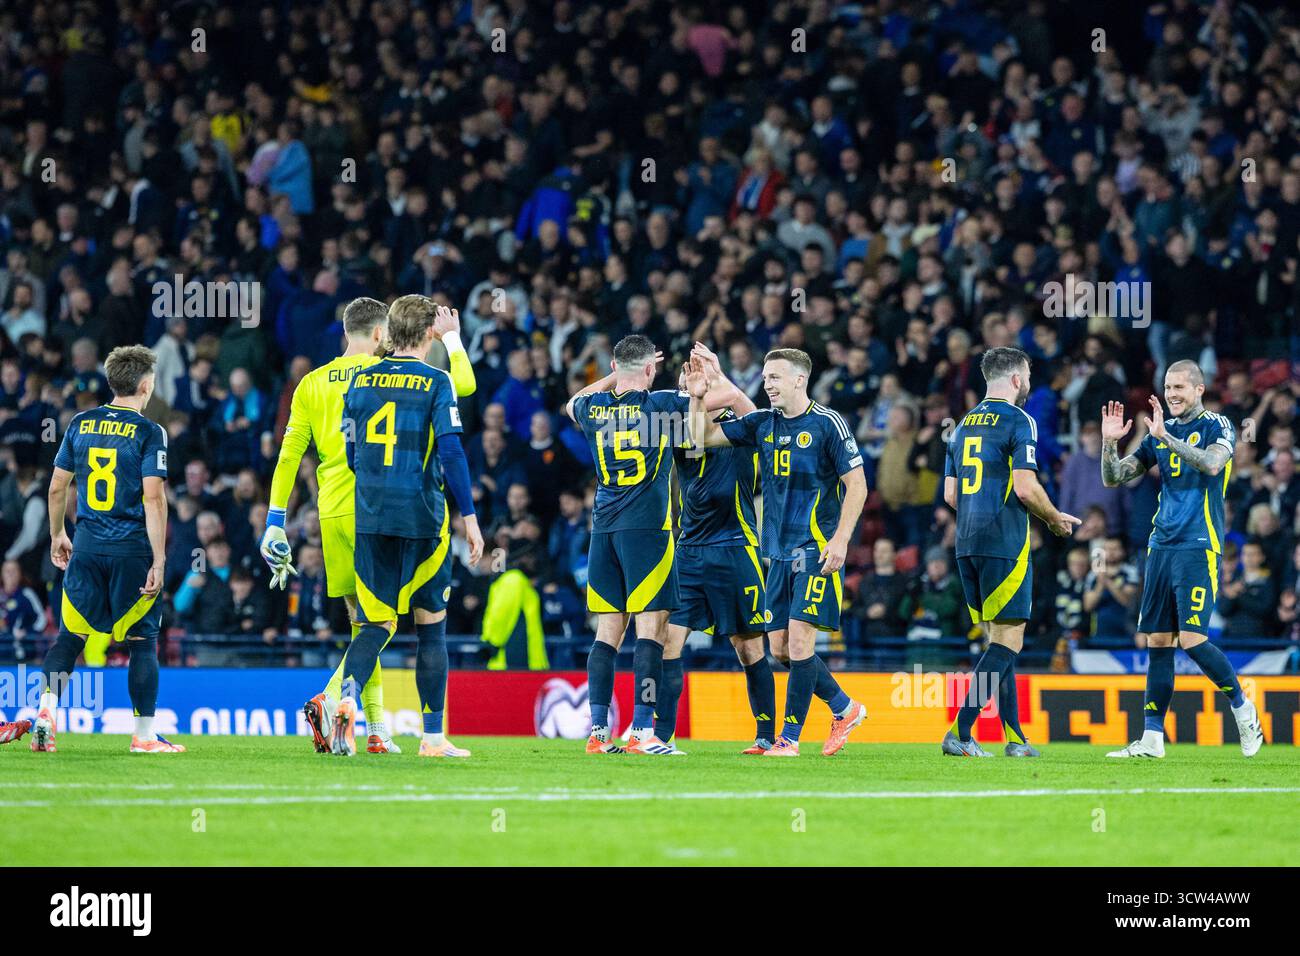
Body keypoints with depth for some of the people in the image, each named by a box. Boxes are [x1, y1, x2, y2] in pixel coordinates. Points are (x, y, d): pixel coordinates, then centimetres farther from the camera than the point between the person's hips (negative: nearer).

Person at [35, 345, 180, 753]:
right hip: (132, 548, -4)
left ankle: (47, 707, -10)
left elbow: (57, 487, 11)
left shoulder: (81, 425, 7)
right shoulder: (149, 432, -7)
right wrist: (158, 562, -12)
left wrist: (57, 535, 26)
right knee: (142, 641, 6)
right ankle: (144, 735, 9)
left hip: (87, 547, 4)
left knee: (70, 636, 10)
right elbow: (154, 497, -13)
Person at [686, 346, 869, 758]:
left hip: (815, 551, -7)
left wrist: (840, 539, -14)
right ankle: (845, 709, 22)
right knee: (780, 647, 5)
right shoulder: (763, 423, 10)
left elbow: (857, 485, -7)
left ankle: (790, 737, -7)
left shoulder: (827, 424, -7)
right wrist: (698, 397, -3)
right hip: (778, 553, 7)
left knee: (800, 641, -11)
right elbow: (703, 437, 13)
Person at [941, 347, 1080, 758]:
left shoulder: (964, 426, 15)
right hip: (1004, 544, -8)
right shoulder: (1017, 422, -8)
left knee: (998, 639, 13)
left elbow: (950, 495, 15)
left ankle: (1015, 737, 13)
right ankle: (959, 732, -16)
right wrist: (1055, 519, 2)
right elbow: (1026, 489, -15)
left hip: (967, 545, 8)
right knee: (1007, 642, -6)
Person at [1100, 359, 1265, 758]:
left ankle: (1242, 707, 7)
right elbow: (1114, 477, 15)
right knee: (1158, 642, 3)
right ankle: (1152, 738, 4)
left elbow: (1211, 464, -24)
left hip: (1199, 547, -6)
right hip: (1162, 546, 6)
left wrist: (1166, 437, -30)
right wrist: (1110, 443, -4)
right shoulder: (1160, 433, 15)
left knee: (1192, 639, -14)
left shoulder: (1217, 427, -2)